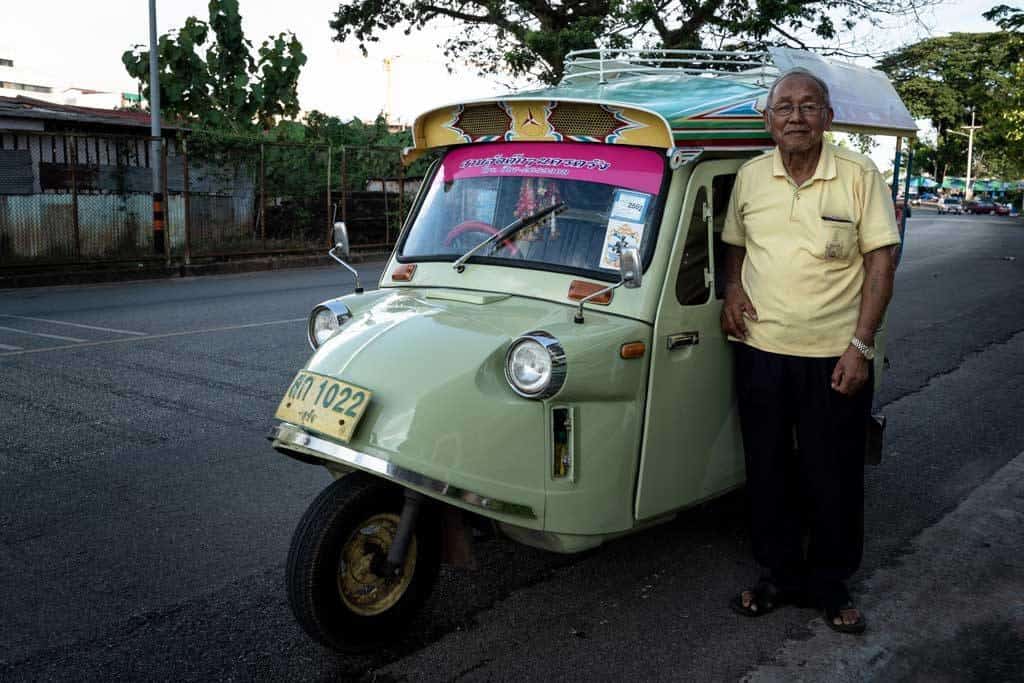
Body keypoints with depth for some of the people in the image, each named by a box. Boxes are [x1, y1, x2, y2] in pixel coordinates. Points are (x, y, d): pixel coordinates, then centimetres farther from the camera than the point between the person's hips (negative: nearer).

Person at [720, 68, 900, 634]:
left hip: (834, 357, -3)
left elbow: (881, 260, -6)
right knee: (768, 474, 12)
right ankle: (779, 576, 29)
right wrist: (732, 289, -2)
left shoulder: (860, 176, -5)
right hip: (761, 350, 3)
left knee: (834, 479, 7)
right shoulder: (750, 177, 5)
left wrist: (860, 345, -13)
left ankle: (830, 586, 25)